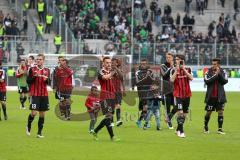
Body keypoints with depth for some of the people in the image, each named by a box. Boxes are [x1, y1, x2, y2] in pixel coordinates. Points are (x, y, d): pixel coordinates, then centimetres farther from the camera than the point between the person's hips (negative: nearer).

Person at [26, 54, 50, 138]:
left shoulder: (47, 70, 8)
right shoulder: (32, 69, 0)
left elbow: (48, 82, 6)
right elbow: (28, 80, -2)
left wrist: (46, 79, -15)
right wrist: (35, 76, -17)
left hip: (44, 95, 3)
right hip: (34, 94, -3)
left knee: (42, 114, 3)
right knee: (34, 112, -11)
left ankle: (39, 132, 10)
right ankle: (28, 126, 17)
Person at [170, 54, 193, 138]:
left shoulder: (187, 69, 5)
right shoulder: (174, 70, -1)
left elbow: (191, 78, -11)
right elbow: (172, 80, -16)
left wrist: (184, 69, -17)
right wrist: (177, 70, -19)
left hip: (187, 94, 3)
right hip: (178, 94, -3)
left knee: (184, 114, 10)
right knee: (180, 112, -16)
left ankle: (178, 130, 26)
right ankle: (181, 132, -15)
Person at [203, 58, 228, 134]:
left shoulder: (223, 72, -1)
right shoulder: (209, 71, -4)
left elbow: (225, 81, -12)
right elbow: (207, 81, -17)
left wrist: (219, 74, -21)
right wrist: (215, 75, -22)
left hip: (220, 96, 1)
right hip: (210, 96, -1)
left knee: (221, 111, -2)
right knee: (209, 112, 6)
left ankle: (220, 129, 5)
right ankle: (205, 127, 26)